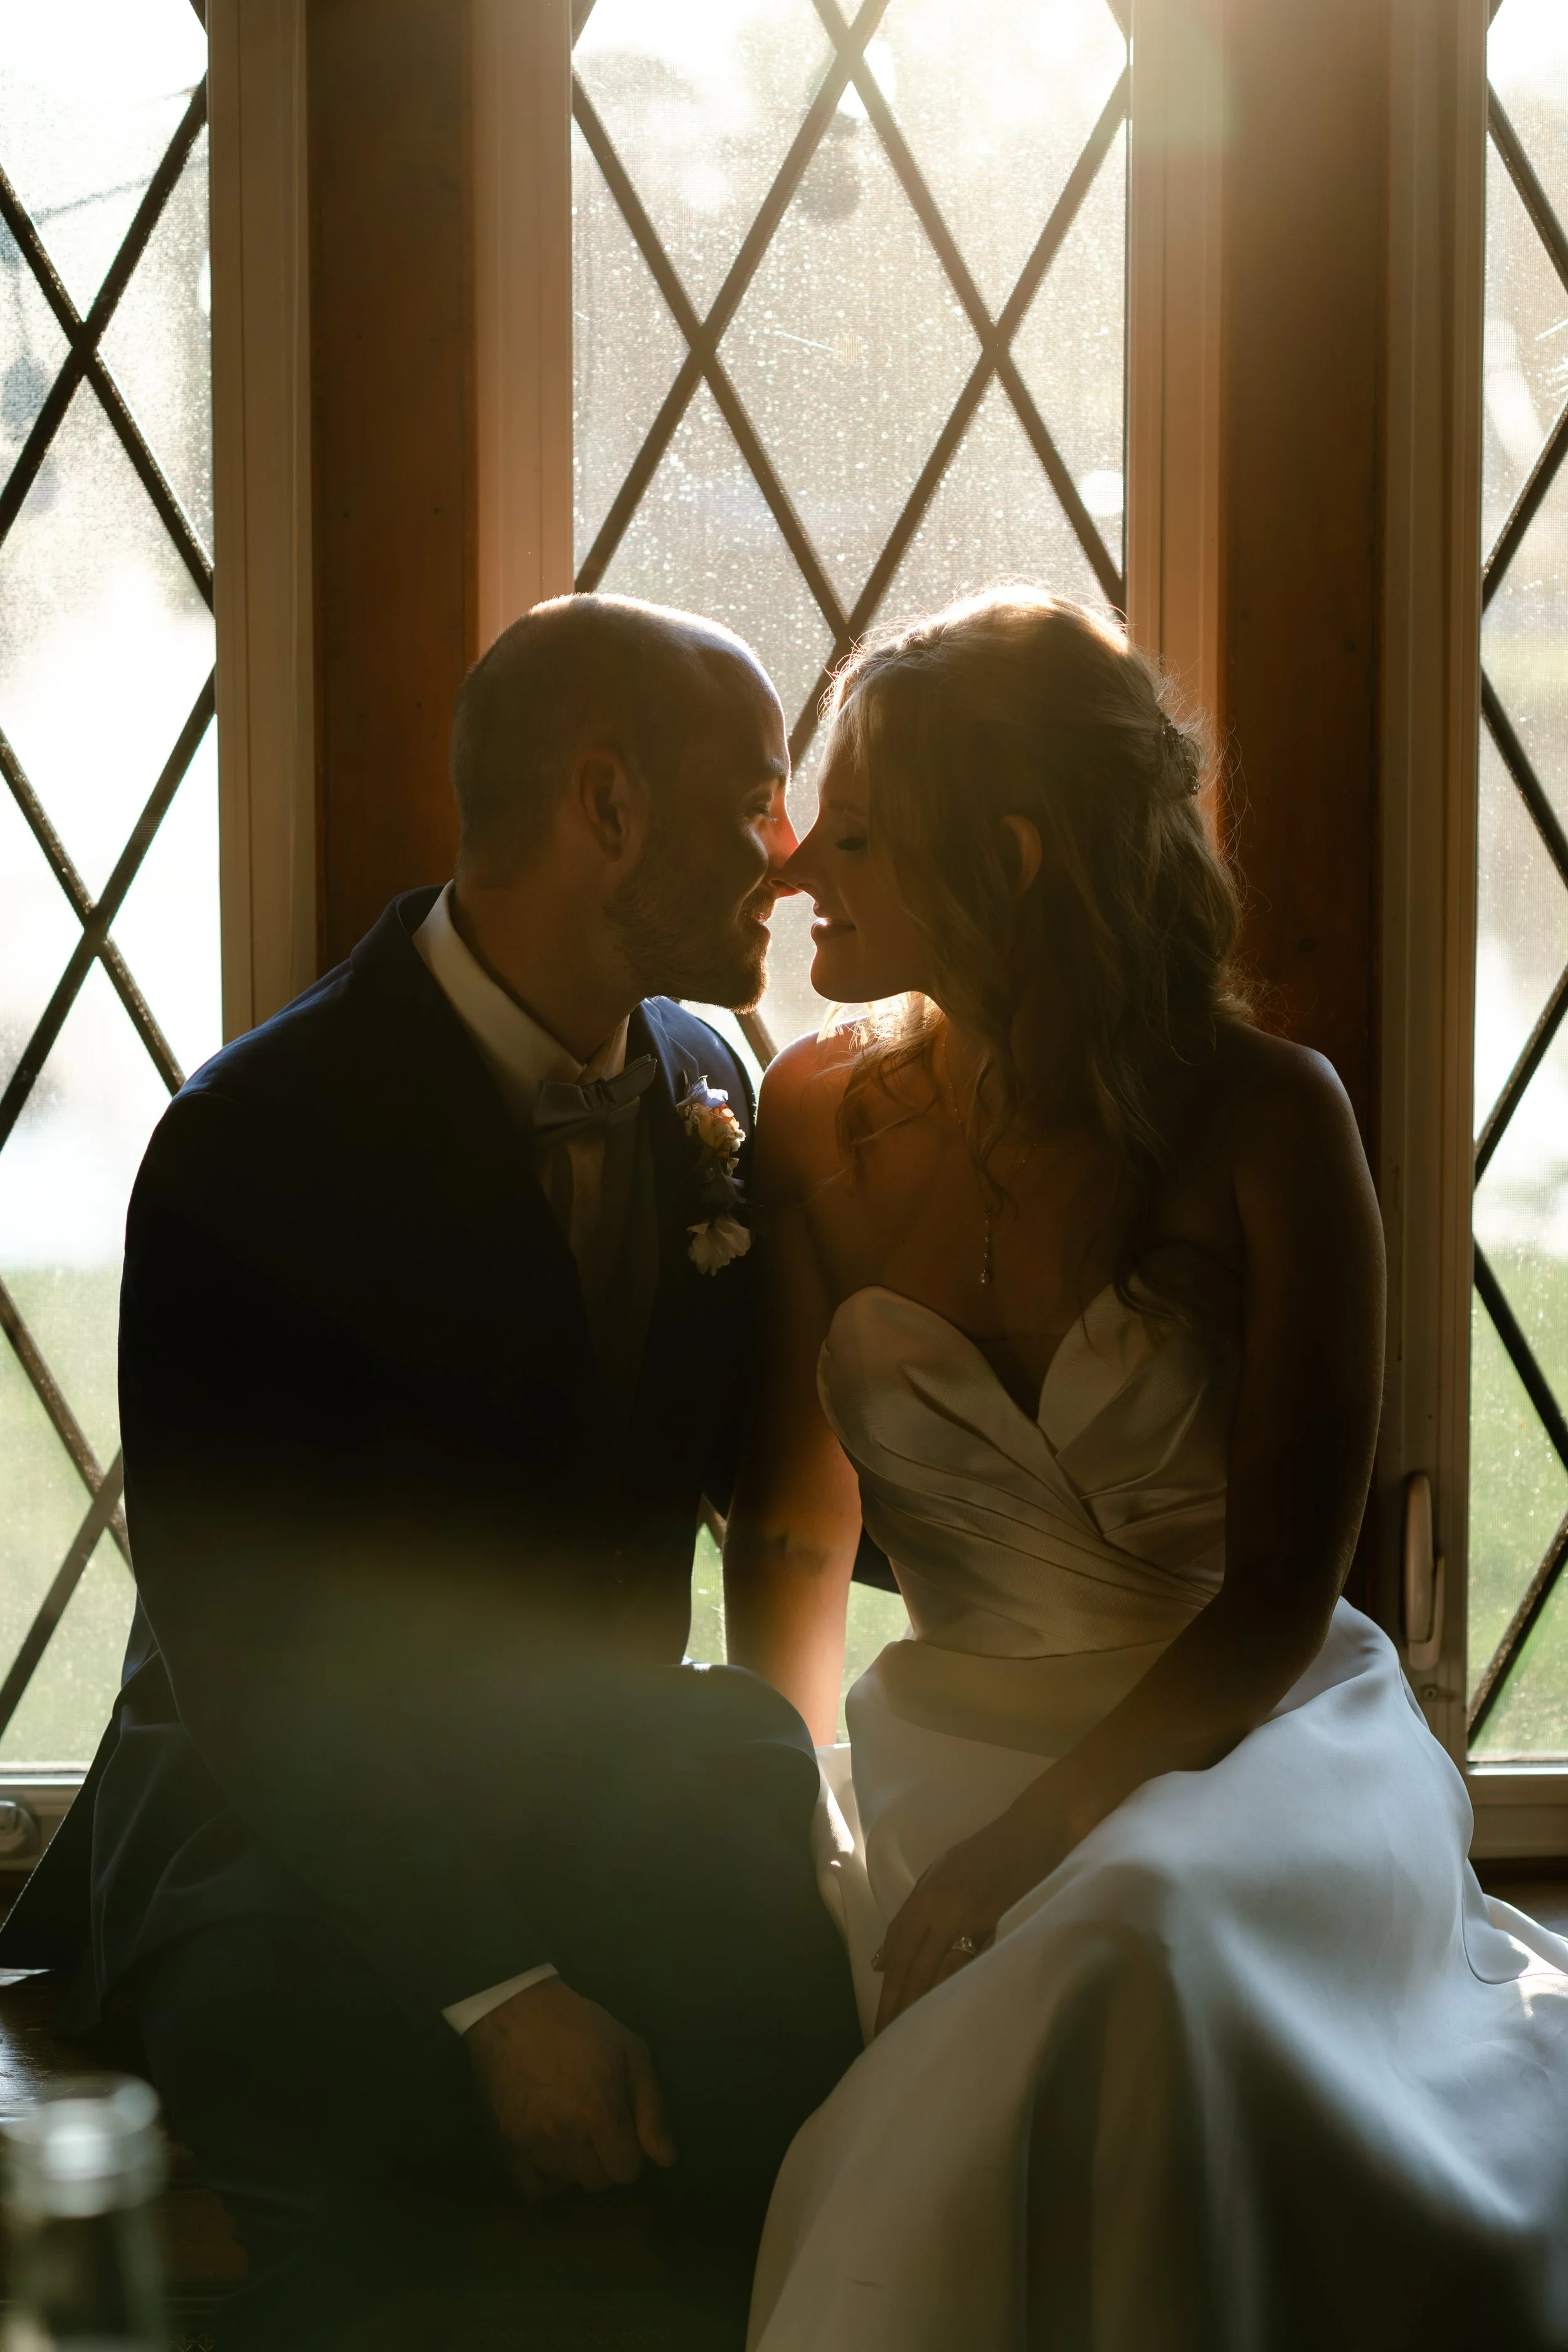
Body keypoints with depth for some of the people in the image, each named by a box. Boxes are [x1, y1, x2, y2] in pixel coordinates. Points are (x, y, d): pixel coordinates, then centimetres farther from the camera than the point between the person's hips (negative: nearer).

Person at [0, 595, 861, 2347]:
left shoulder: (701, 1089, 5)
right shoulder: (260, 1144, -16)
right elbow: (245, 1659, -19)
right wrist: (498, 1993, -29)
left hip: (592, 1801, 6)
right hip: (282, 1842, -5)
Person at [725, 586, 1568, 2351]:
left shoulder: (1262, 1123, -11)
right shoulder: (822, 1117, 1)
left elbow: (1273, 1597, -12)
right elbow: (795, 1520, 8)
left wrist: (1009, 1862, -23)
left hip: (1253, 1744, -3)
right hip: (952, 1740, 4)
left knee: (1136, 1937, -38)